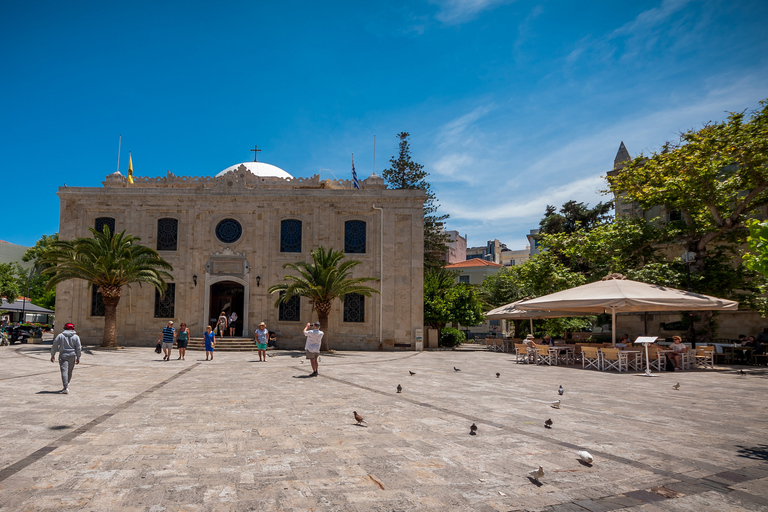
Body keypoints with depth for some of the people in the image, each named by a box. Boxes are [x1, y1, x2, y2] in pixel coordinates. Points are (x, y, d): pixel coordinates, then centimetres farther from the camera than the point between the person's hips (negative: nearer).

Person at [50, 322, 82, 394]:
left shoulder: (60, 335, 2)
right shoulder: (76, 337, 3)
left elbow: (54, 346, 2)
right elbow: (78, 348, 1)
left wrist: (52, 355, 13)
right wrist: (78, 358, 8)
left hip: (63, 356, -1)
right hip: (72, 356, 2)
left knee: (64, 371, -8)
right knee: (69, 372, 15)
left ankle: (66, 388, -19)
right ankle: (66, 387, 27)